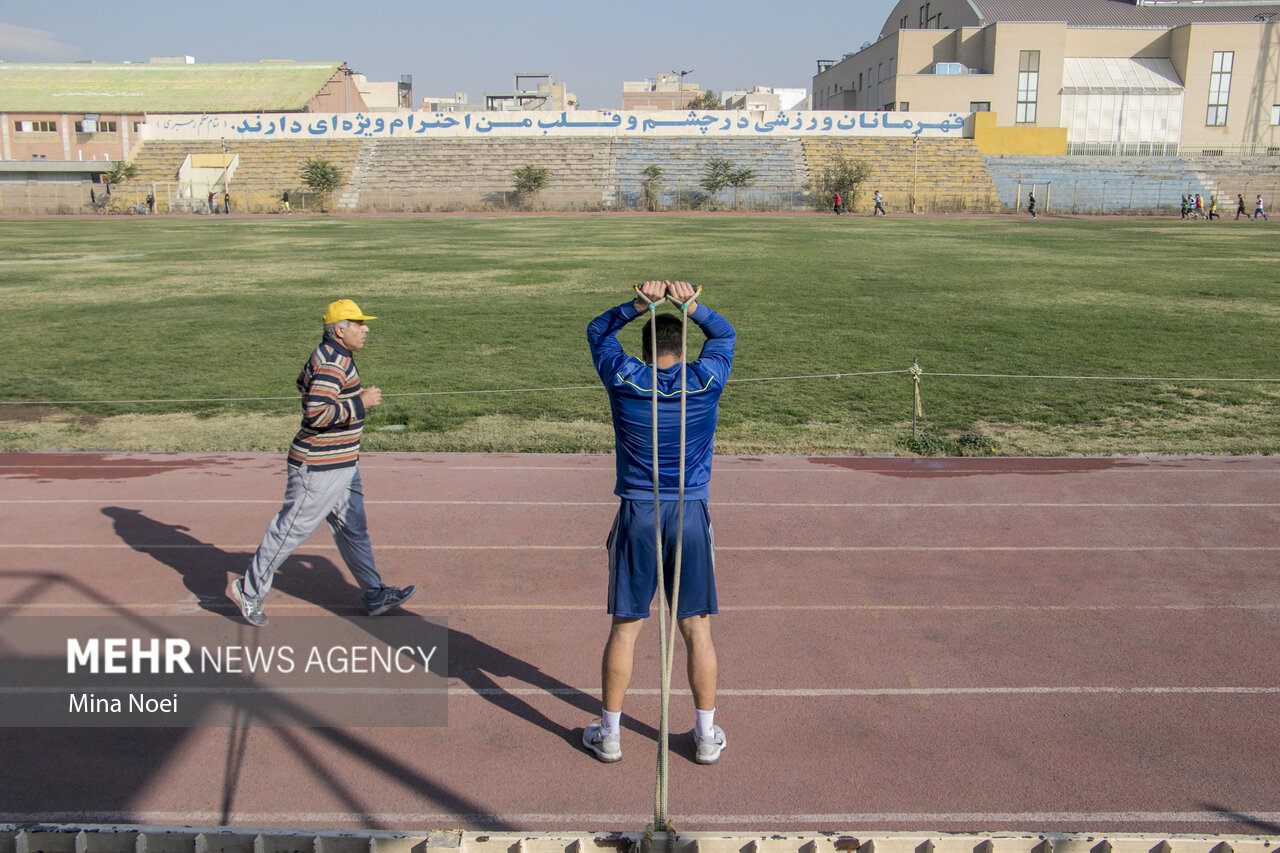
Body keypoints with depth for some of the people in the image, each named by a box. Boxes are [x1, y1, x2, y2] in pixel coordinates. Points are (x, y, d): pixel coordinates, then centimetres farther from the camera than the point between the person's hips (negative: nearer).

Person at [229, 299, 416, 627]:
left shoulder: (330, 355, 11)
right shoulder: (333, 363, -21)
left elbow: (304, 382, 29)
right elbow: (316, 414, -30)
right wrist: (360, 403, -23)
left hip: (342, 465, 11)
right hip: (319, 468, -11)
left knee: (354, 529, 13)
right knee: (292, 529, 2)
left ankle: (375, 594, 20)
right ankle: (249, 590, 18)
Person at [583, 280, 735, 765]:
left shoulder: (625, 380, -2)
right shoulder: (706, 382, -1)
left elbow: (598, 331, 16)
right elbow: (725, 334, 18)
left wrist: (638, 304, 2)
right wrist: (690, 305, 3)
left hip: (637, 515, 0)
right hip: (691, 515, 1)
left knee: (624, 628, 9)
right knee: (697, 628, 10)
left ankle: (609, 733, 21)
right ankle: (706, 735, 21)